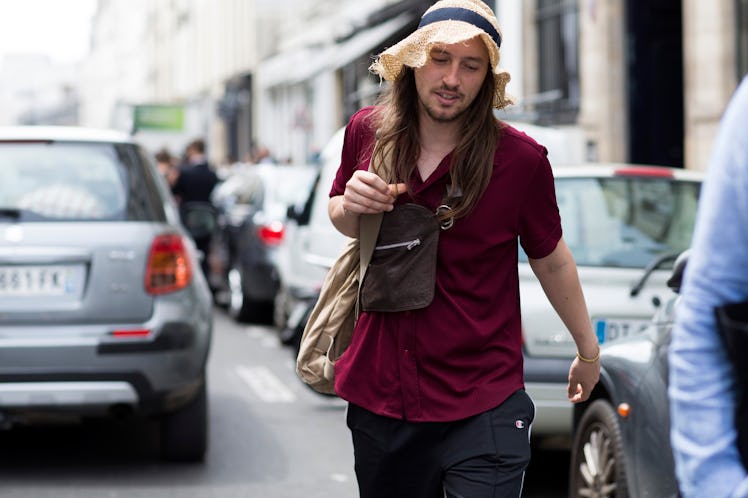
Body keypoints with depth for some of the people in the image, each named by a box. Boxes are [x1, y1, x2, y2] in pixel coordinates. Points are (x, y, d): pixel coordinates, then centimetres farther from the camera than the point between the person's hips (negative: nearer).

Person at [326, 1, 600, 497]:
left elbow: (552, 260, 5)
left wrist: (589, 349, 14)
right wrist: (352, 207, -6)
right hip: (377, 396, 4)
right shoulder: (367, 132, -1)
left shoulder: (520, 159, -10)